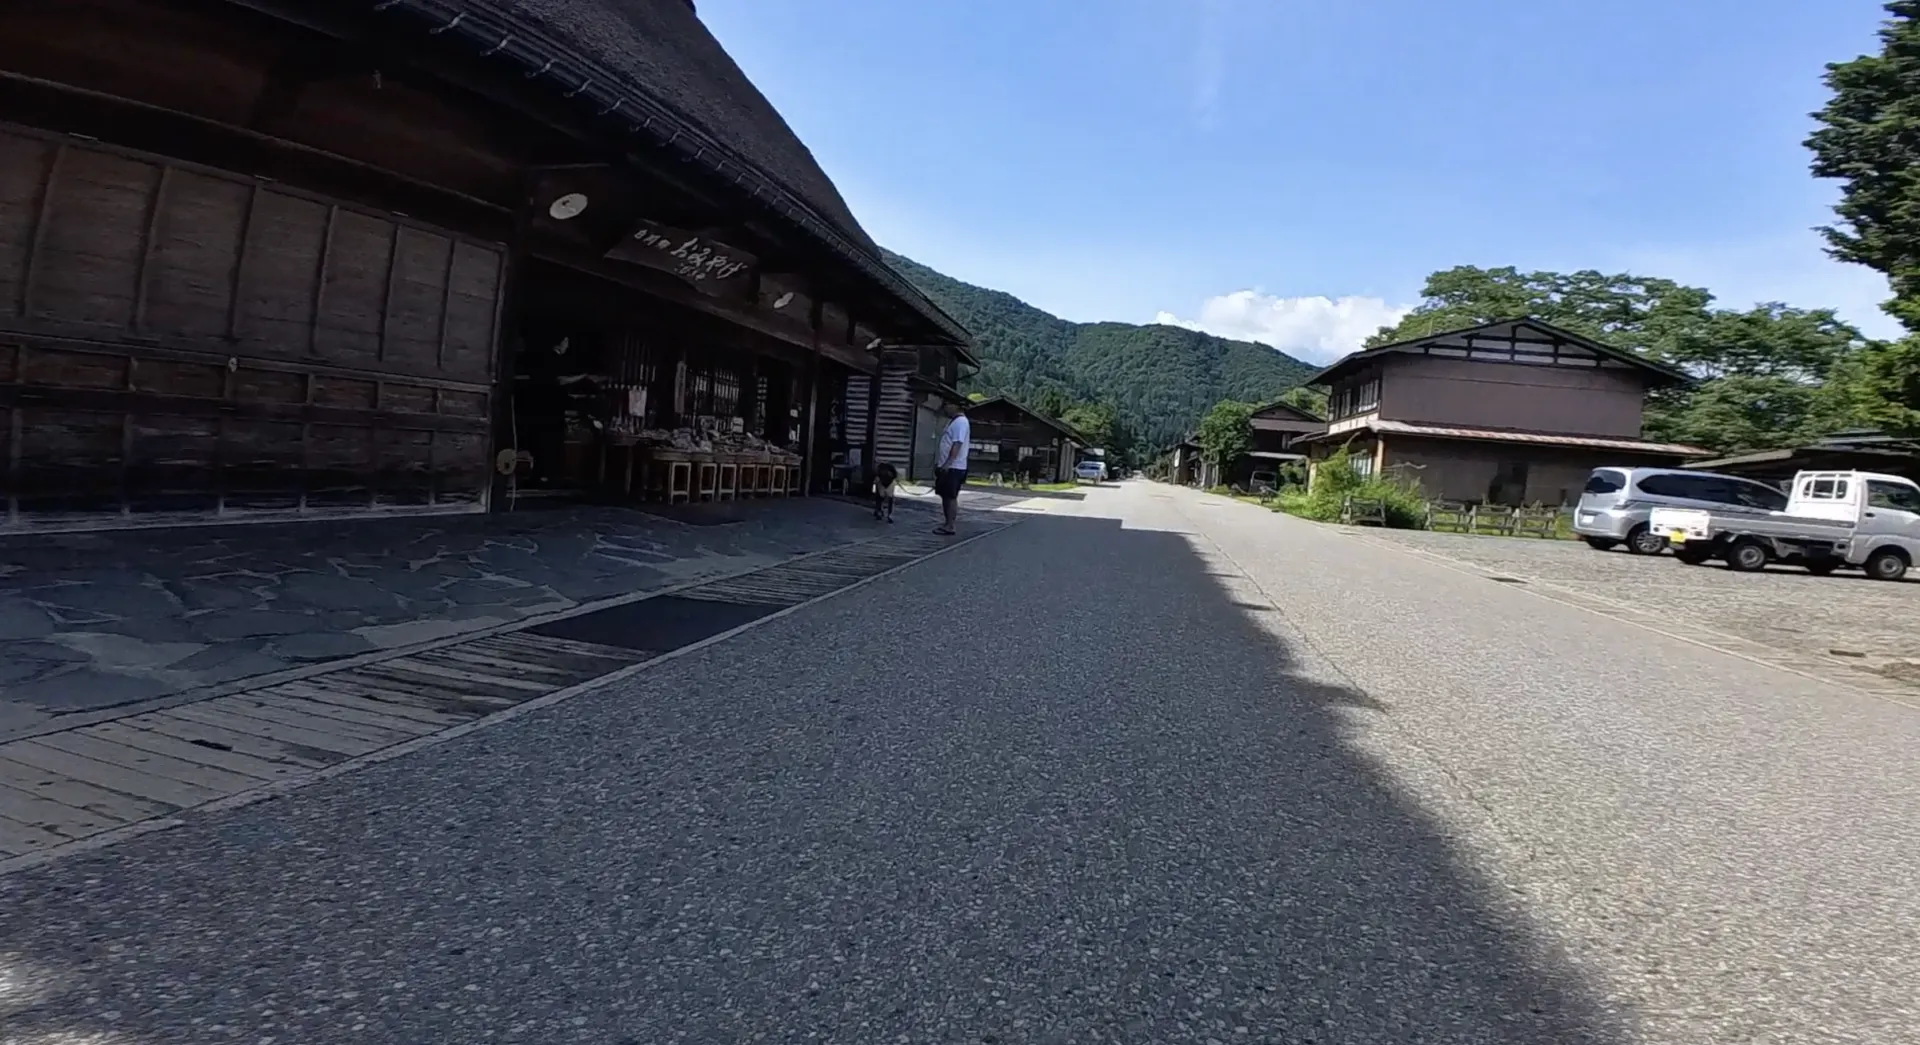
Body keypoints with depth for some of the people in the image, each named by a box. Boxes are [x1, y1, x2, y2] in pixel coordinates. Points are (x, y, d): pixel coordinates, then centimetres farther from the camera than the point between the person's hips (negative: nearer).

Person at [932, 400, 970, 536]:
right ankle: (947, 524, 18)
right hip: (945, 466, 10)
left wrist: (947, 463, -27)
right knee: (945, 496, 12)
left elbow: (957, 445, -22)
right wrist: (939, 463, 21)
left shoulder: (961, 422, -13)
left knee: (951, 497, -7)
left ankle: (949, 527, -4)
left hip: (953, 467, -10)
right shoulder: (953, 421, 19)